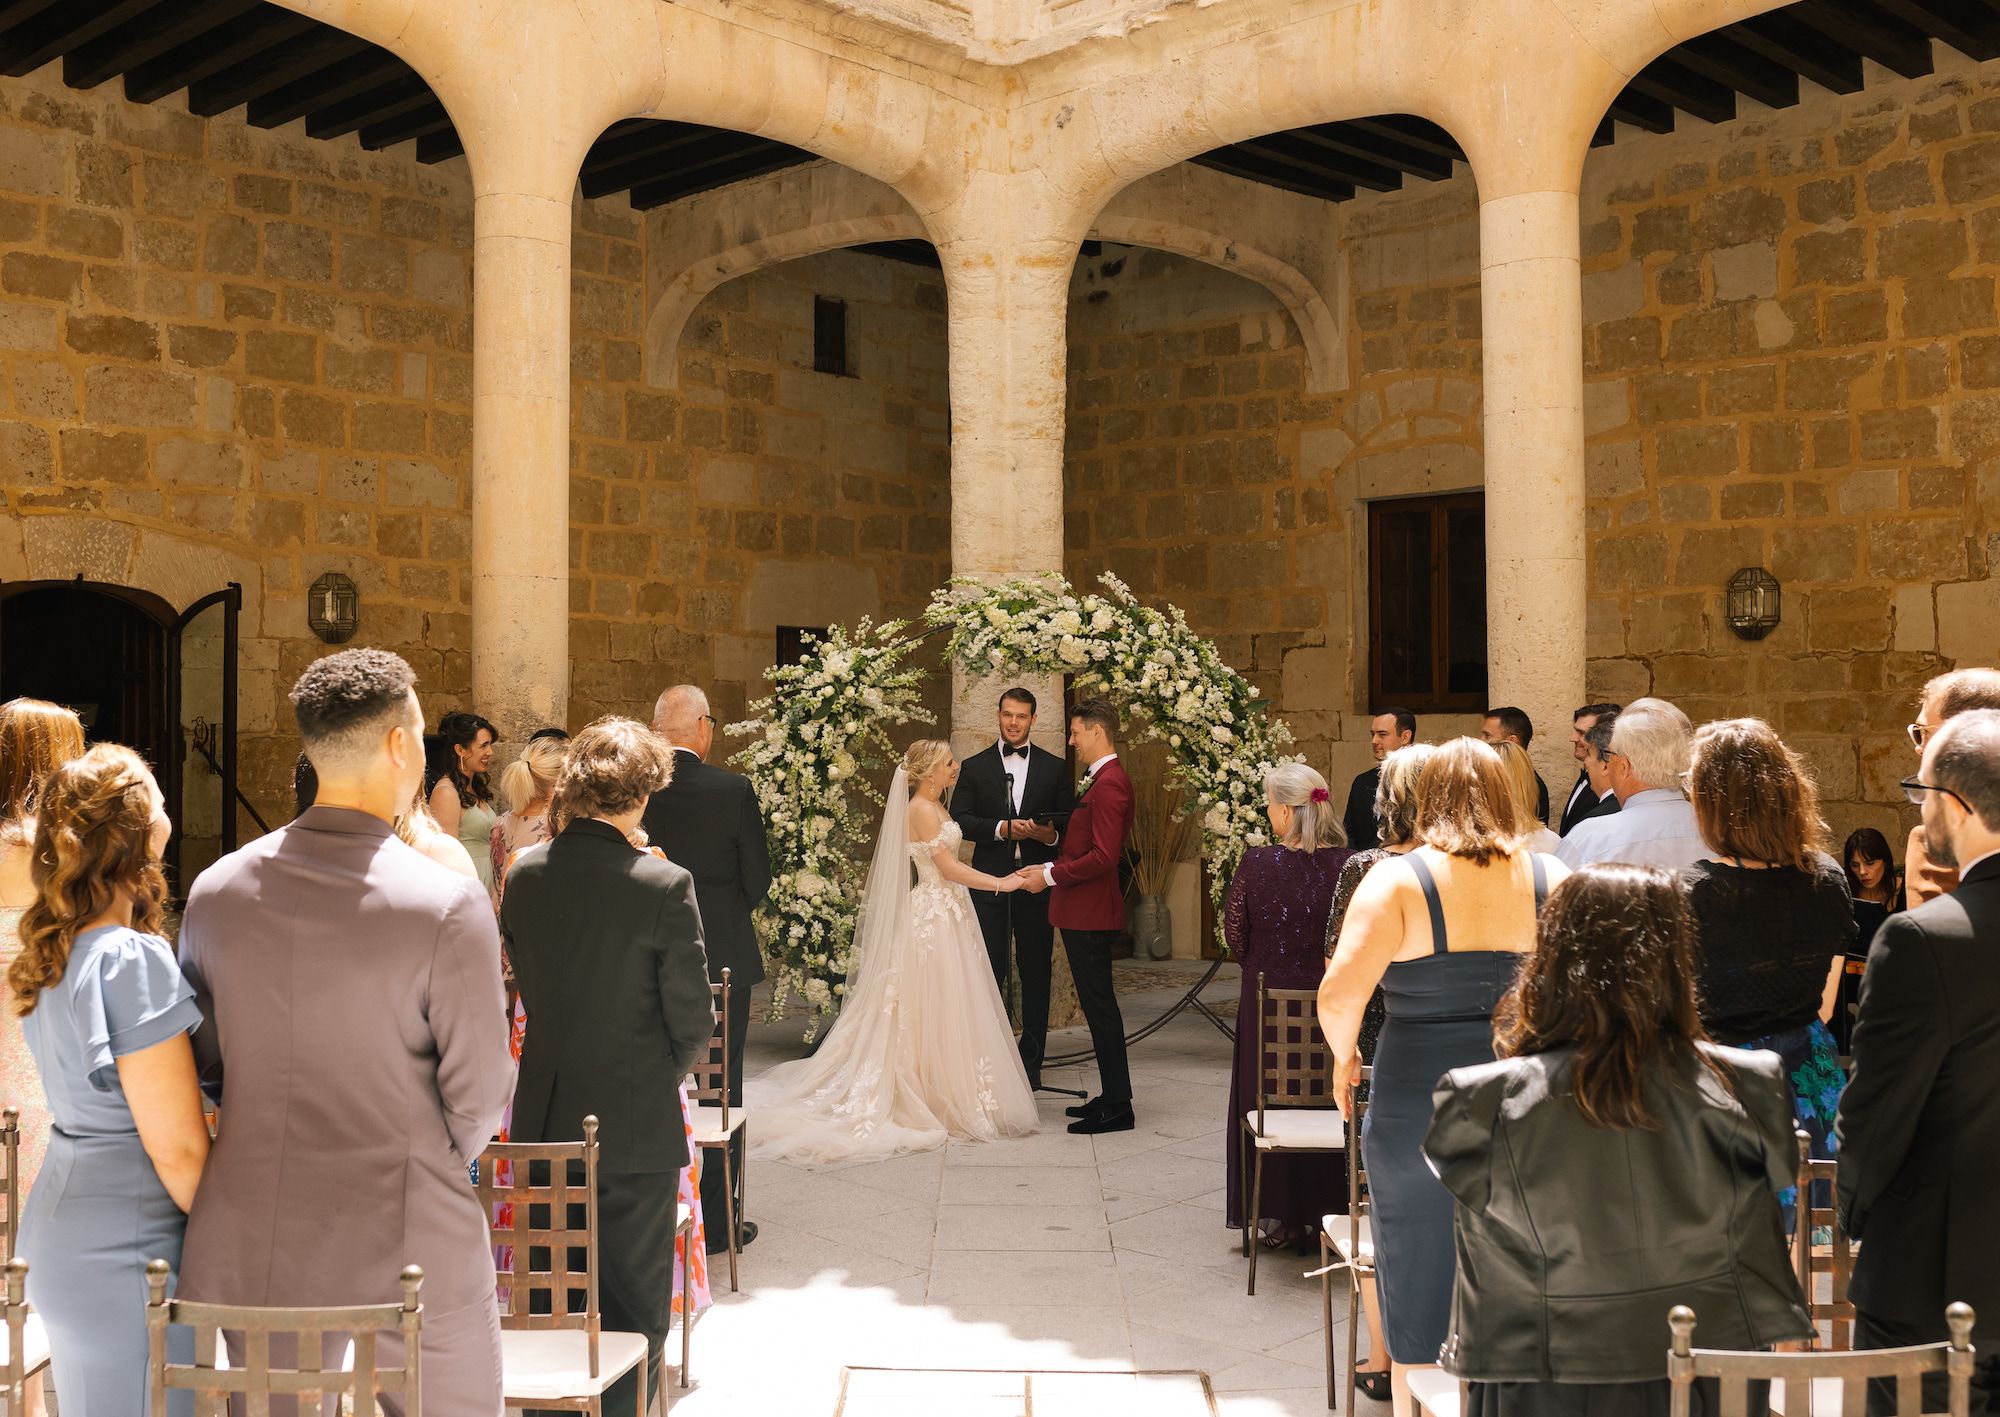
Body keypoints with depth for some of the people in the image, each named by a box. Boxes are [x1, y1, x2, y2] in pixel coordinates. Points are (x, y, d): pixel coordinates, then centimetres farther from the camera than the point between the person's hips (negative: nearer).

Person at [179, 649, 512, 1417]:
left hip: (242, 1265, 5)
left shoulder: (215, 891, -1)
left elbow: (203, 1068, 9)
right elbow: (478, 1100, -9)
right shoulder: (449, 903, -15)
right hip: (407, 1260, -4)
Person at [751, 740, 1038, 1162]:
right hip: (933, 917, -10)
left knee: (947, 1010, 11)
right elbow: (948, 868, -17)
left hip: (949, 915, 10)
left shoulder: (936, 807, 15)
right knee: (934, 1011, -4)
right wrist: (1000, 883, -13)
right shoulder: (920, 809, -14)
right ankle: (935, 1101, 2)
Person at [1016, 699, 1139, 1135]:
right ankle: (1112, 1096, 23)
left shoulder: (1109, 783, -18)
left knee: (1099, 1005, -5)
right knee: (1097, 1005, 15)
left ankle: (1117, 1108, 1)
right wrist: (1048, 868, 11)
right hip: (1083, 912, 10)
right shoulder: (1100, 780, 15)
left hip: (1091, 914, -10)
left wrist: (1050, 876, -16)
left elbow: (1104, 856, -24)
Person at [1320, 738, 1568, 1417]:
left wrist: (1345, 1057, -1)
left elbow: (1340, 995, -19)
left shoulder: (1397, 881, -9)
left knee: (1421, 1300, 11)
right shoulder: (1551, 878, 1)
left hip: (1418, 1108, -3)